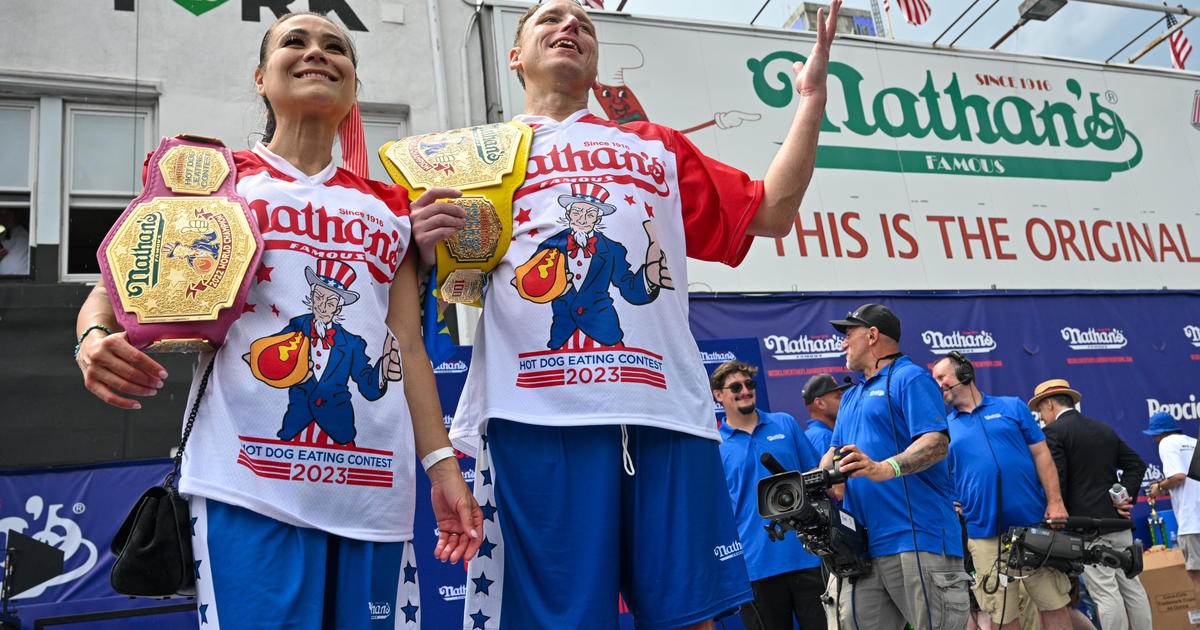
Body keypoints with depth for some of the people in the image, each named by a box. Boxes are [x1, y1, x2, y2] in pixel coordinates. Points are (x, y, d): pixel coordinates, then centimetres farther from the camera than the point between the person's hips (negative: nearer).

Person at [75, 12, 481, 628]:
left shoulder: (391, 206, 17)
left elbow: (408, 346, 13)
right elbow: (116, 287, 7)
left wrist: (442, 464, 5)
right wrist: (95, 339, -16)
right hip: (250, 483, -2)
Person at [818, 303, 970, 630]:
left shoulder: (911, 379, -1)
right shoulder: (850, 396, 26)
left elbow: (936, 443, -15)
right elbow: (836, 451, 27)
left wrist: (886, 468, -31)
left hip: (917, 539, -7)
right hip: (861, 546, 8)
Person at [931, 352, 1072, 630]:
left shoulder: (1012, 407, 8)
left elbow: (1041, 454, 5)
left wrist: (1055, 502, -4)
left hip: (1034, 524, 0)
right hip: (985, 533, 1)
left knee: (1055, 604, 4)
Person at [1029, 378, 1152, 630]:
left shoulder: (1054, 432, -8)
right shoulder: (1105, 429, 16)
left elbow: (1056, 481, -14)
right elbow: (1136, 464, 13)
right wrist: (1125, 496, 4)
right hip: (1117, 520, 8)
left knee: (1106, 594, -5)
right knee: (1131, 586, 13)